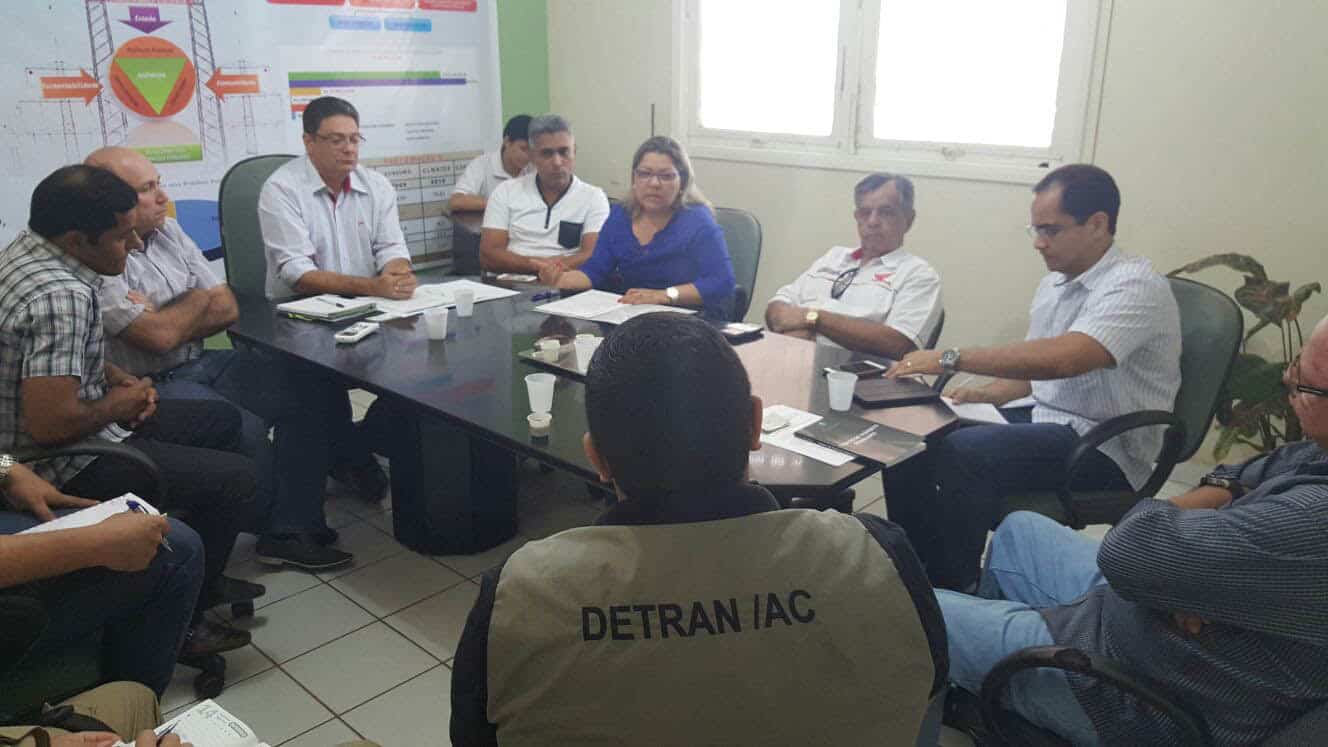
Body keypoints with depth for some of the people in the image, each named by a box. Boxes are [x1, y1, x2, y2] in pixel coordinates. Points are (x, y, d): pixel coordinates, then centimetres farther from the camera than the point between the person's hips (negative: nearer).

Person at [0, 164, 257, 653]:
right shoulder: (59, 296, -30)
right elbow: (50, 423, -34)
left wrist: (114, 376, 5)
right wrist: (118, 406, -15)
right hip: (67, 465, -11)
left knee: (222, 420, 17)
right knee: (236, 477, -12)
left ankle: (199, 576, 27)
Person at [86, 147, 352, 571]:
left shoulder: (169, 232, 9)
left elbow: (228, 309, 7)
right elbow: (159, 336, -22)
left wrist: (162, 317, -11)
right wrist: (199, 299, -2)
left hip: (202, 363, 8)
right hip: (151, 387, -8)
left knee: (313, 390, -10)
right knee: (245, 430, -30)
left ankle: (290, 533, -10)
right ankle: (274, 526, 2)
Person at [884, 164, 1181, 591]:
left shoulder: (1135, 285, -17)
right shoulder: (1054, 284, 11)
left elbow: (1060, 359, -34)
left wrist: (952, 358, -29)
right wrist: (987, 394, 1)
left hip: (1105, 452, -8)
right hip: (1041, 418, 8)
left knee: (962, 453, -31)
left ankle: (955, 591, -12)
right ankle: (921, 576, 3)